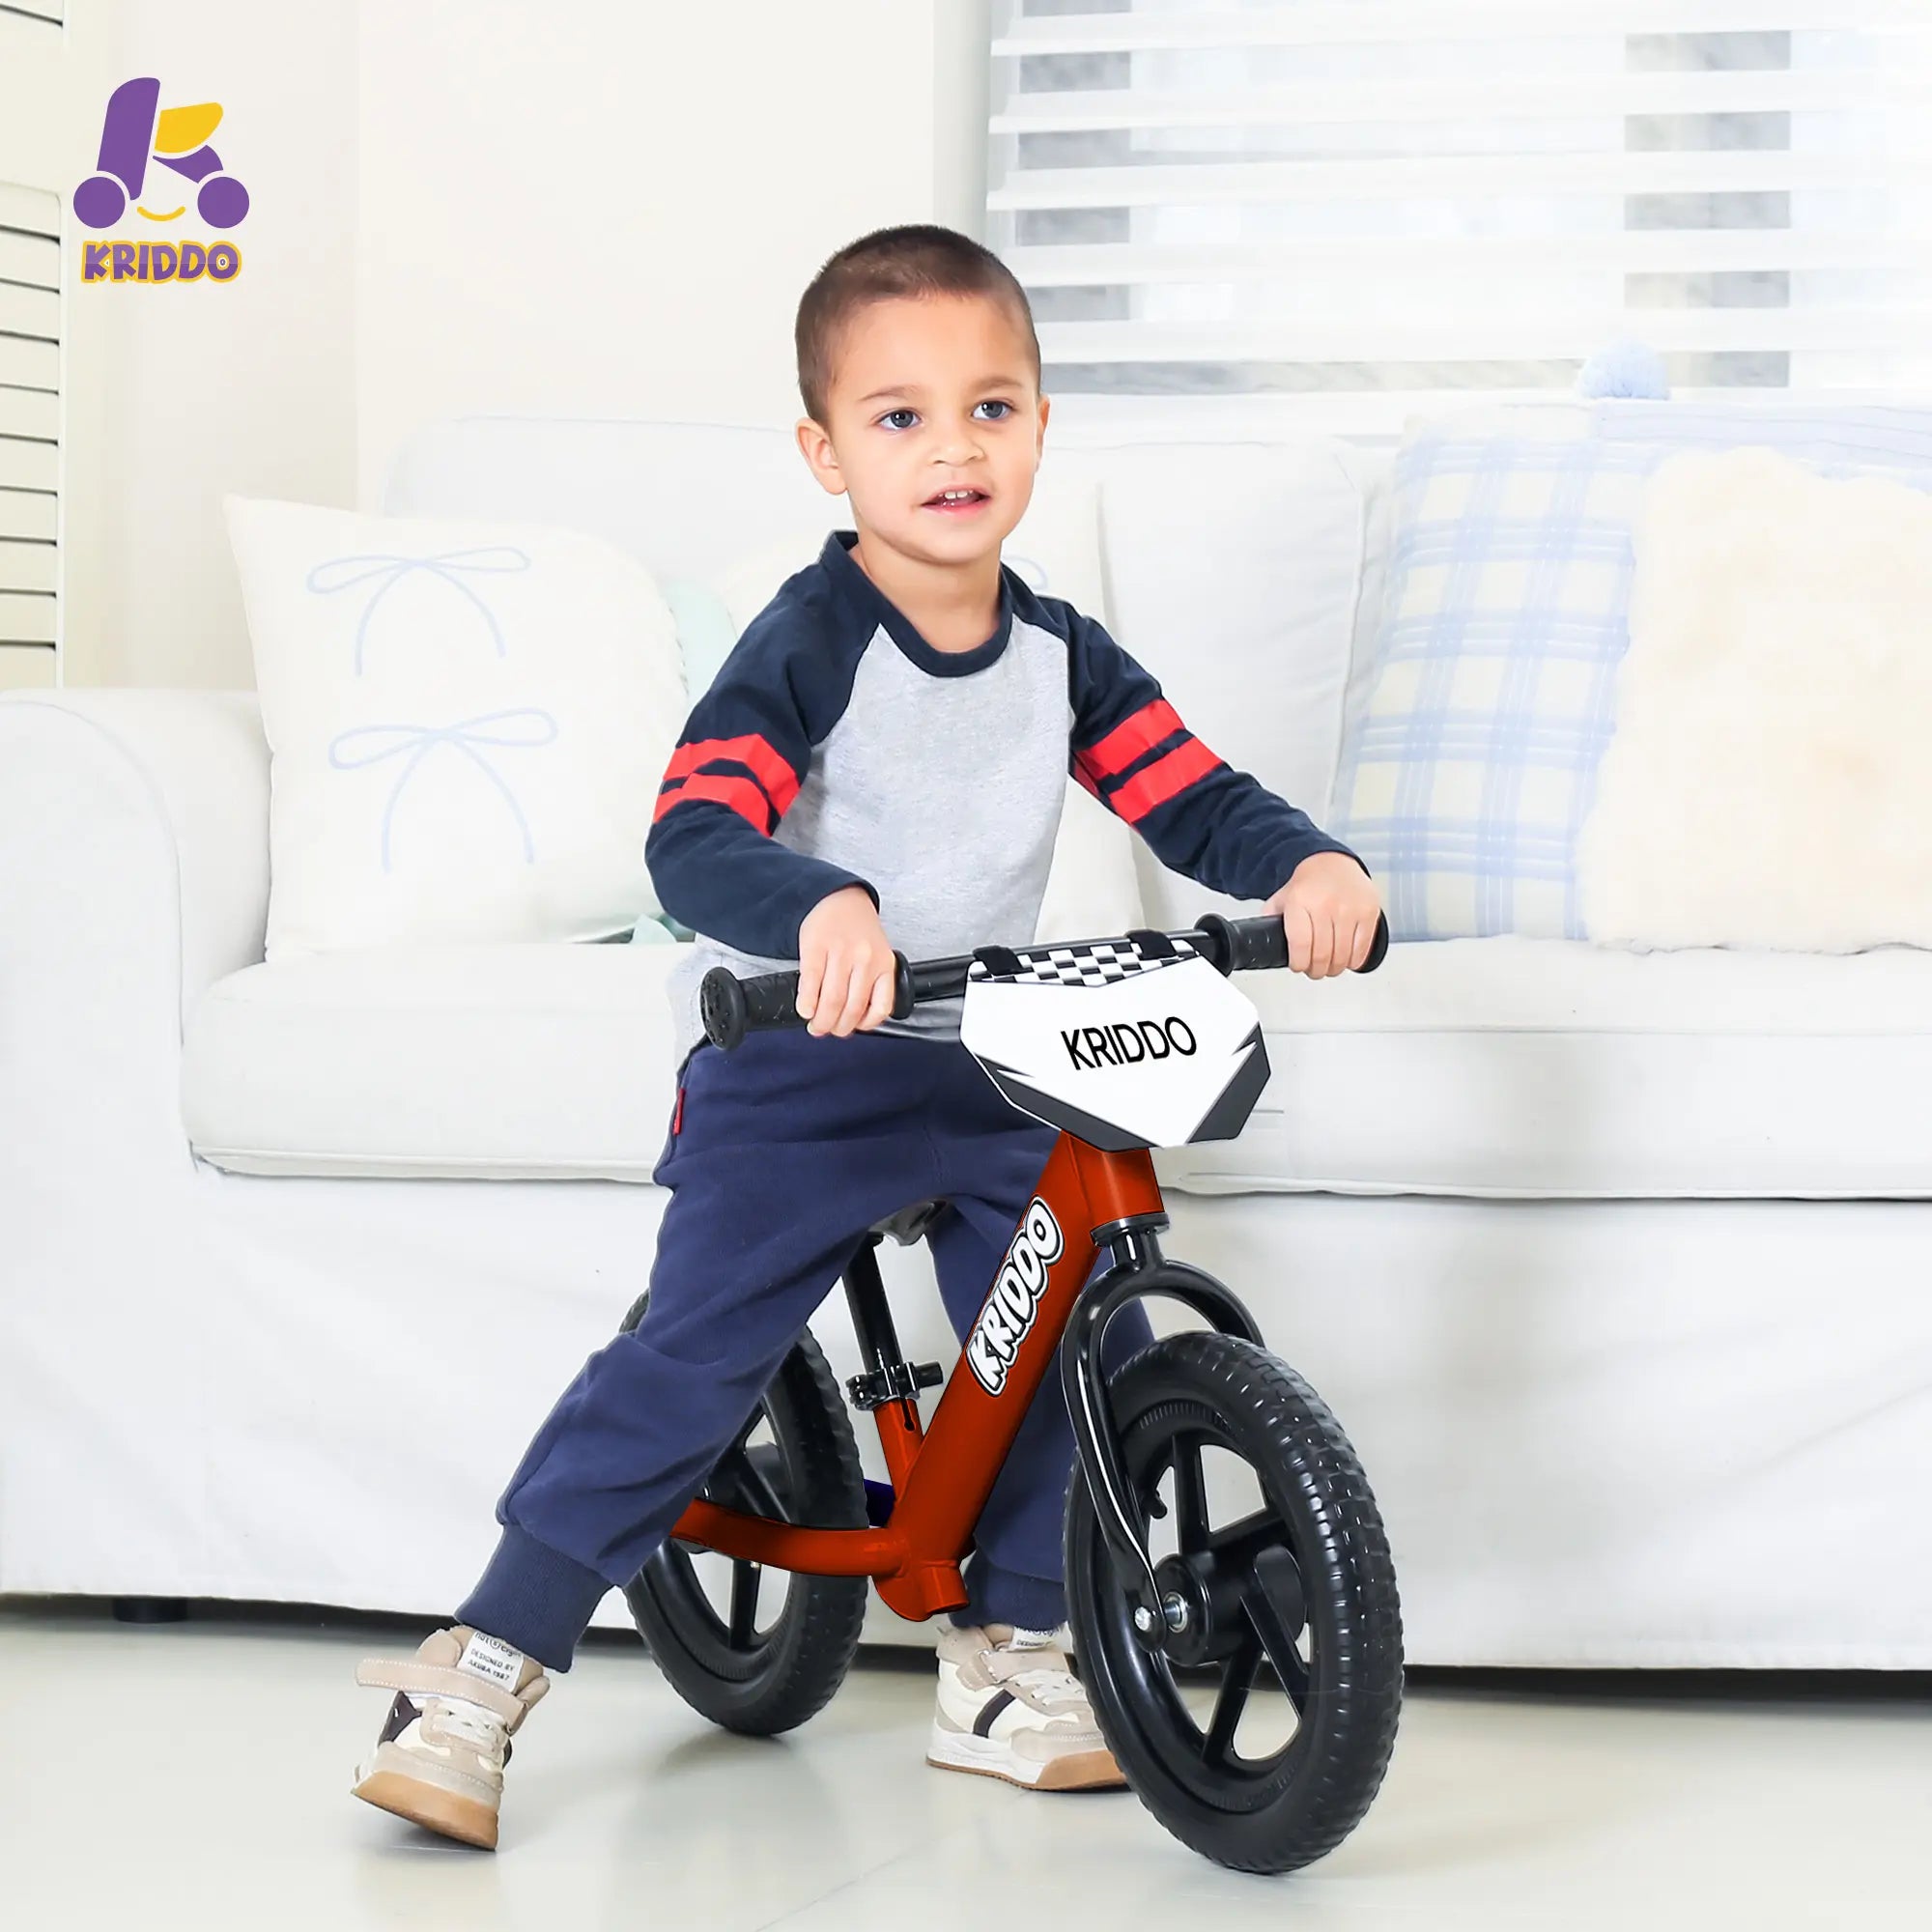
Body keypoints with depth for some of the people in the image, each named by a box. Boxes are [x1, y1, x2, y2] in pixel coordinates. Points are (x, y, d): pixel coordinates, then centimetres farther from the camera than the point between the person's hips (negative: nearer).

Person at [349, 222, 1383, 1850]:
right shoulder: (811, 640, -14)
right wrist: (824, 908, -47)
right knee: (689, 1359, -13)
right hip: (797, 1061, -6)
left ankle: (1002, 1666, 20)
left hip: (993, 1064, 6)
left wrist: (1312, 867, -24)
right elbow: (694, 835, -27)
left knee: (1088, 1346, 2)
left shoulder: (1061, 655, 3)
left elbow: (1198, 803, -2)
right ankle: (478, 1679, -7)